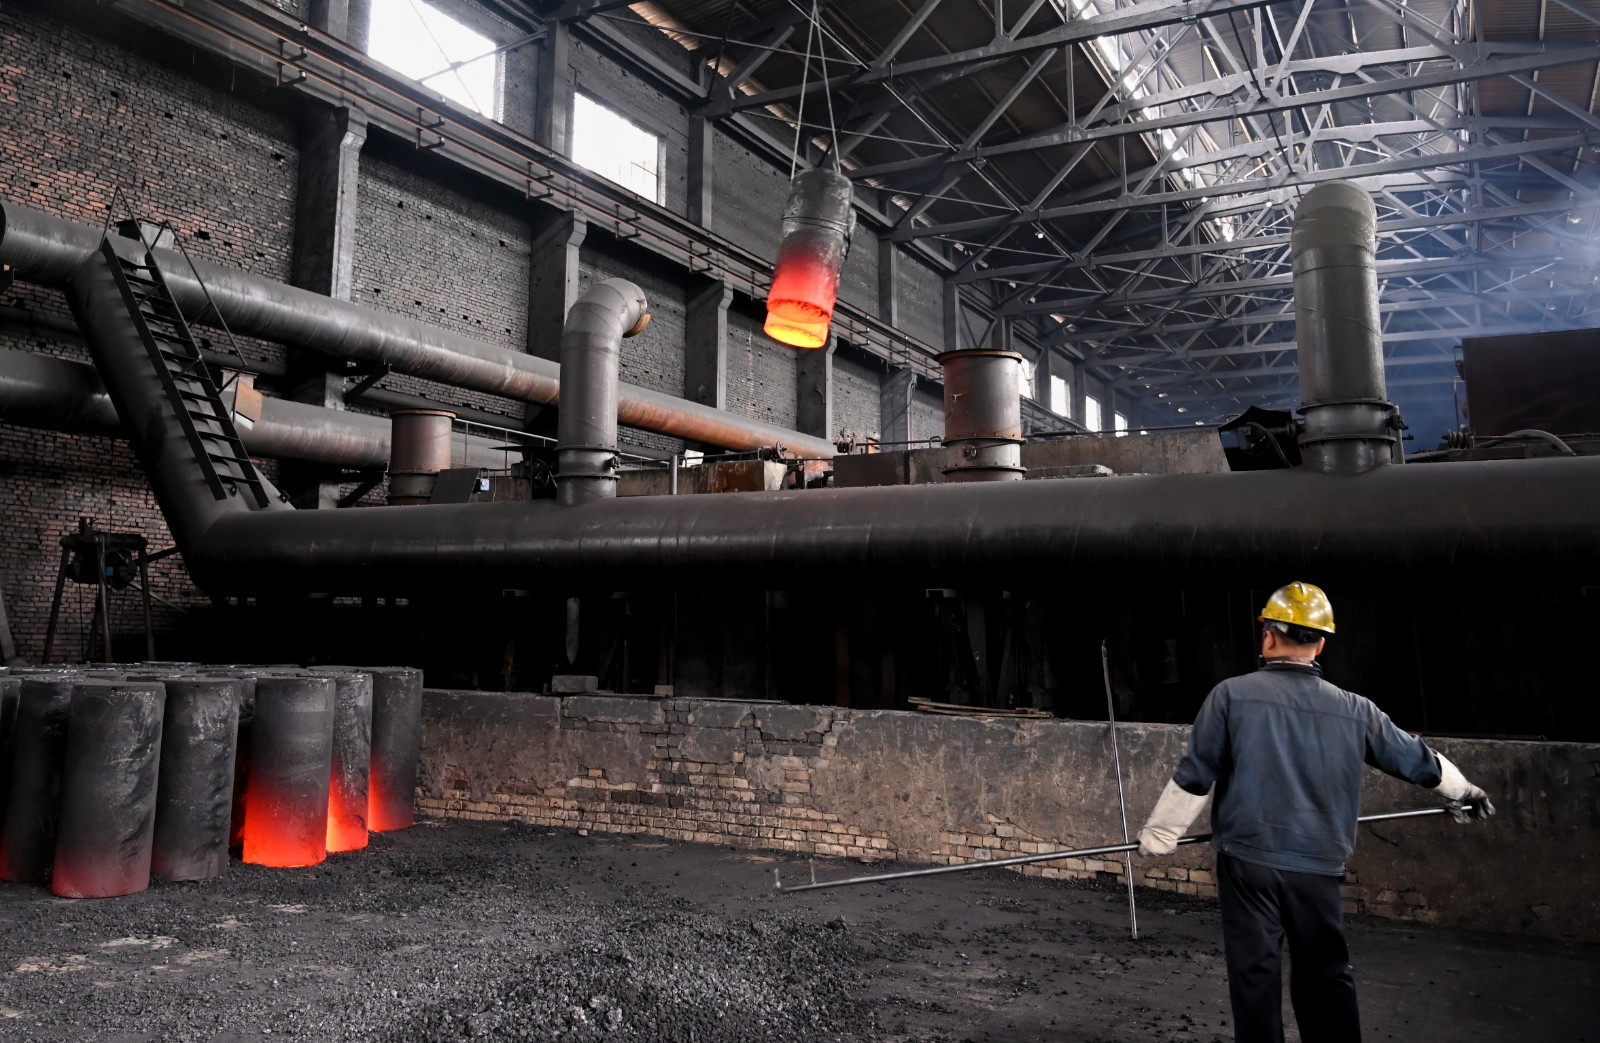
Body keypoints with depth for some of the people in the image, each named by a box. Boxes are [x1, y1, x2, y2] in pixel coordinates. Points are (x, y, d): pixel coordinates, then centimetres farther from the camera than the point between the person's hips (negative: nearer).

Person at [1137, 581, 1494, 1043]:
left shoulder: (1231, 694, -9)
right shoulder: (1354, 710, 1)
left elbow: (1193, 777, -9)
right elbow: (1416, 758, 16)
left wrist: (1158, 835, 3)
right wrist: (1464, 791, 36)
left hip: (1248, 861, -3)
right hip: (1319, 866, 3)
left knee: (1255, 973, 7)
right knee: (1326, 973, 17)